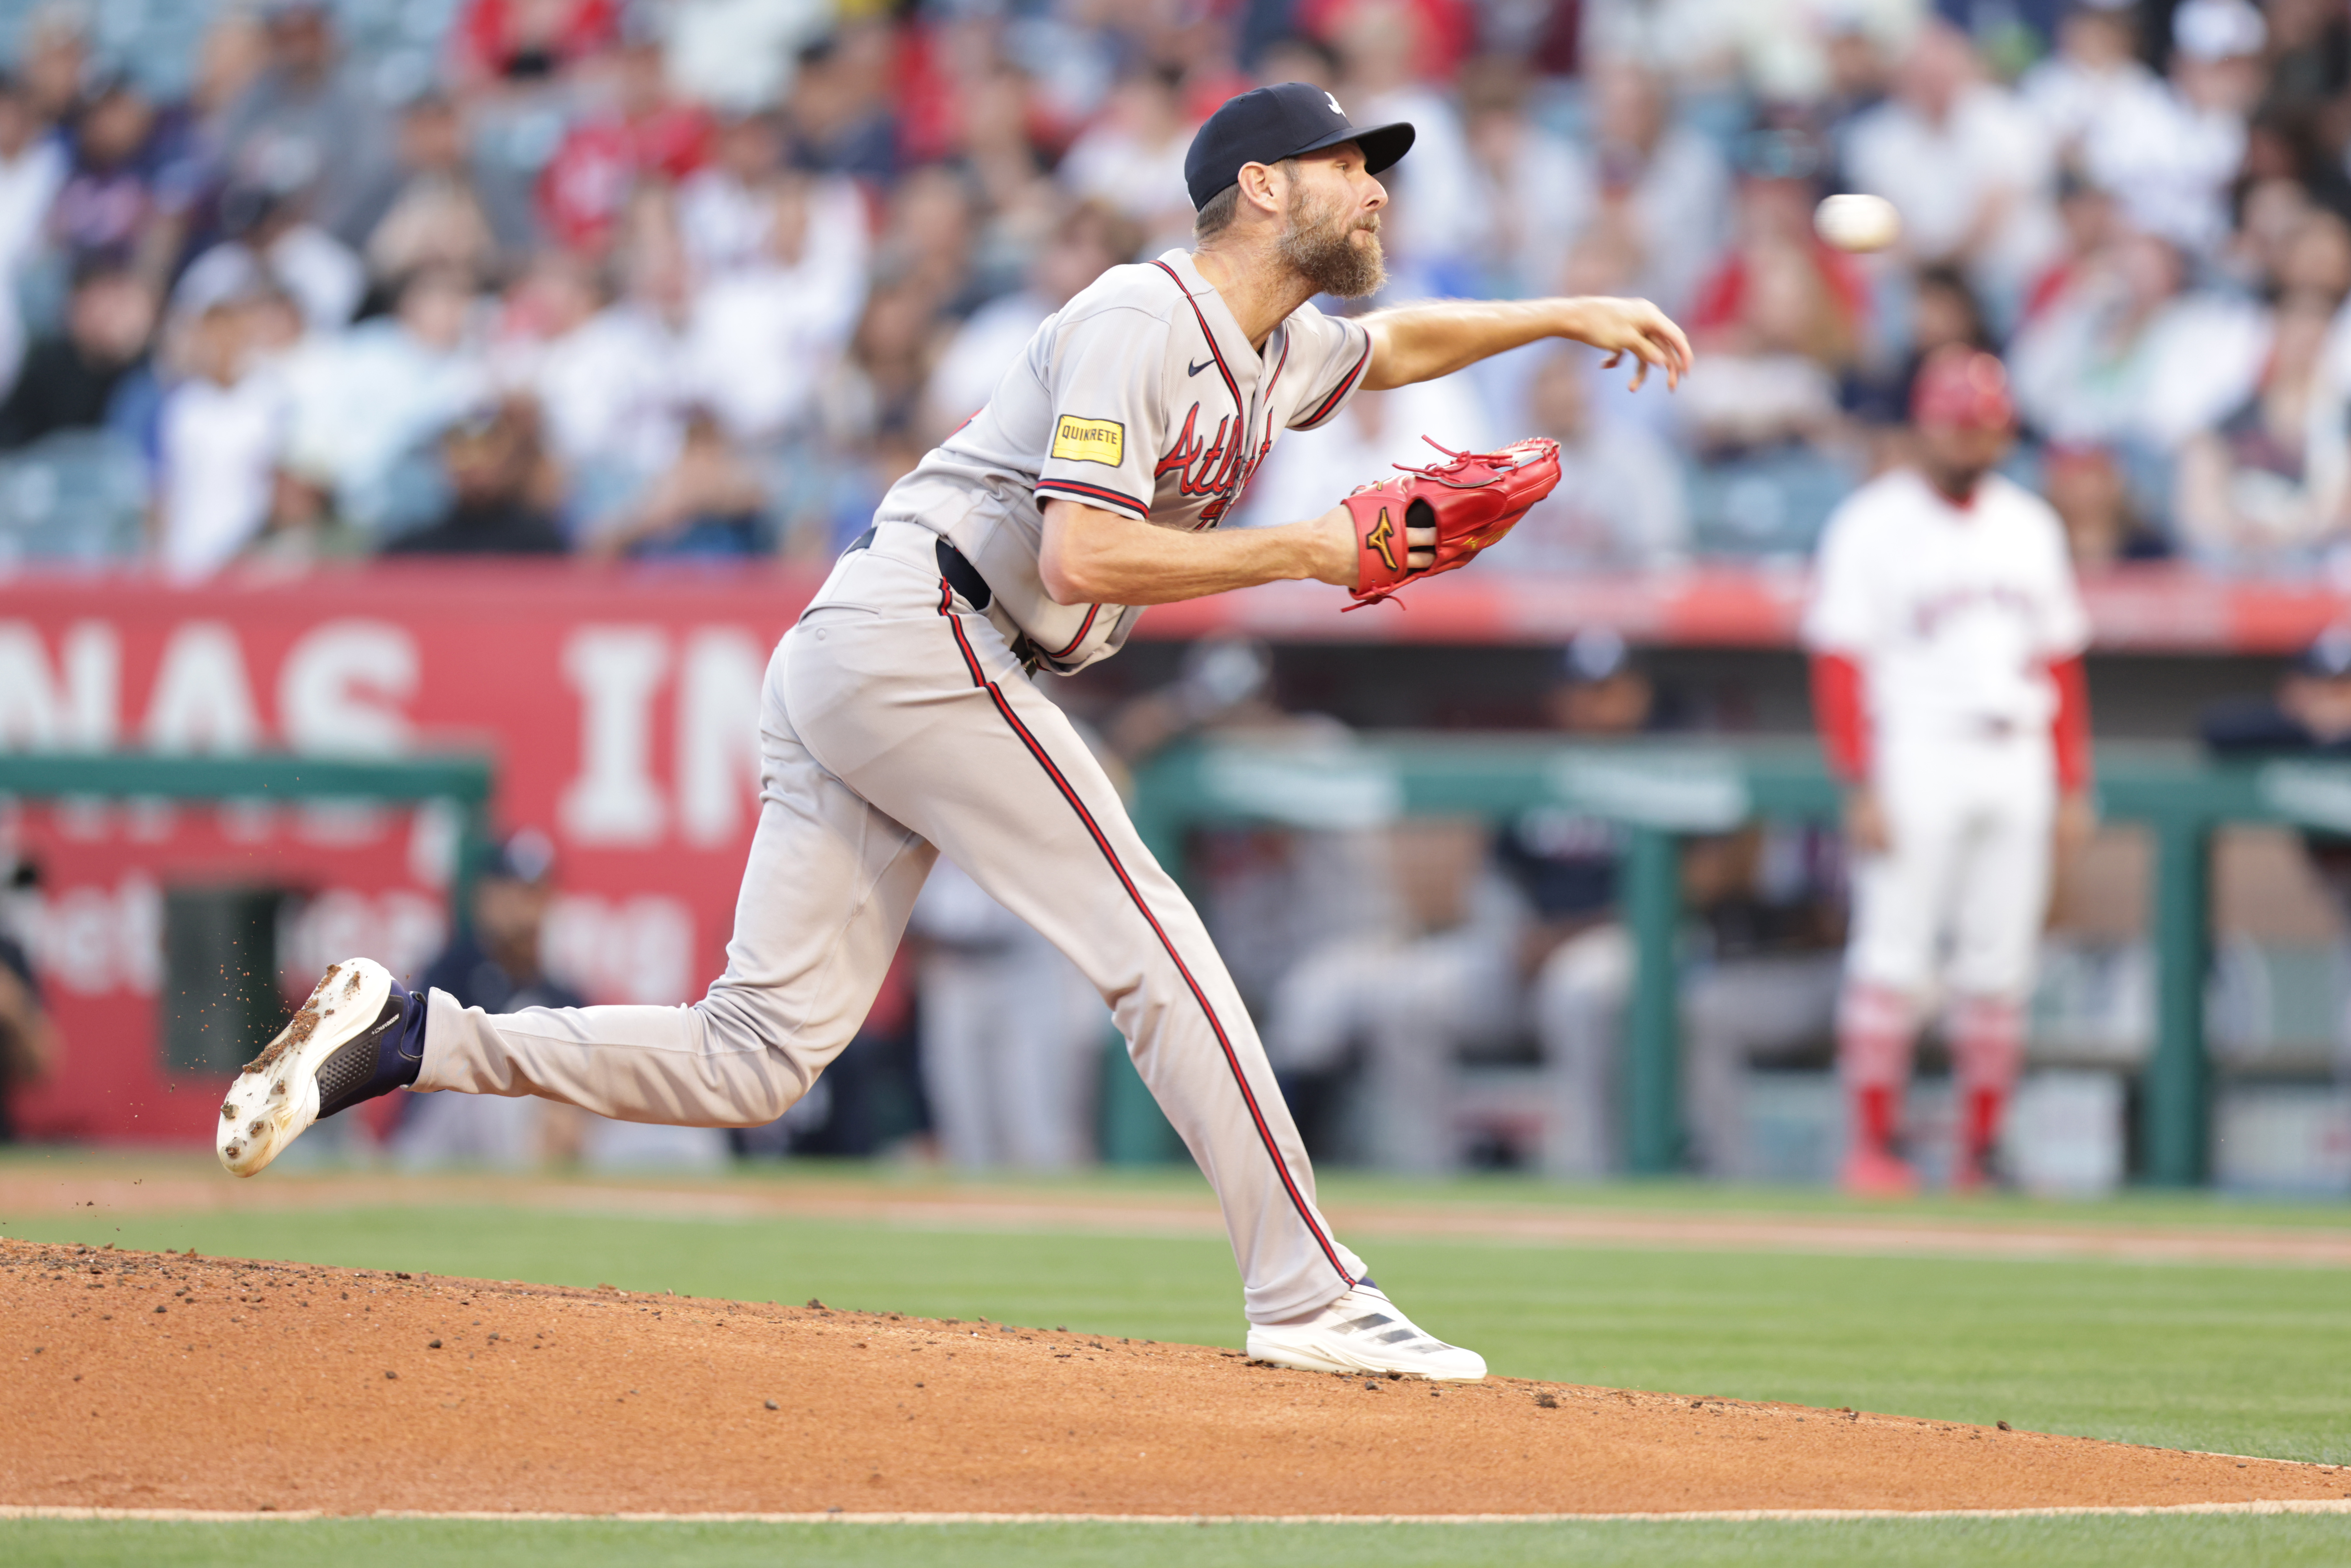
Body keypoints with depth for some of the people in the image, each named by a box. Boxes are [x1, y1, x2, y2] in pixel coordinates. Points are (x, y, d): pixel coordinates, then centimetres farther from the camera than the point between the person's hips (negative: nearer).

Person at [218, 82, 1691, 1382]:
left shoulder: (1278, 350, 19)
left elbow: (1392, 344, 42)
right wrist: (1305, 549, -16)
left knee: (756, 1058, 2)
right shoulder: (1142, 319, -11)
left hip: (846, 665, 10)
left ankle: (407, 1032, -1)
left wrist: (1563, 315, 32)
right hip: (925, 639, -10)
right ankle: (1310, 1296, -6)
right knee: (1152, 944, -8)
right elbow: (1083, 553, -21)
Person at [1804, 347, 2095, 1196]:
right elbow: (1840, 663, -6)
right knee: (1895, 955, -9)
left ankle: (1980, 1154, 9)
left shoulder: (2030, 527, 15)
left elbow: (2061, 661, 17)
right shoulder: (1874, 526, -2)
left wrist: (2073, 785, 11)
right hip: (1916, 754, -5)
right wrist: (1861, 789, -14)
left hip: (2017, 765, 5)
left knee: (2000, 964, 4)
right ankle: (1872, 1146, -7)